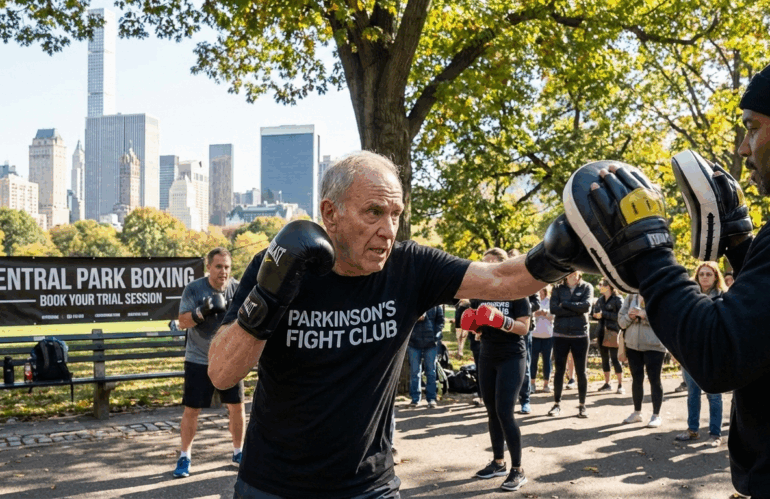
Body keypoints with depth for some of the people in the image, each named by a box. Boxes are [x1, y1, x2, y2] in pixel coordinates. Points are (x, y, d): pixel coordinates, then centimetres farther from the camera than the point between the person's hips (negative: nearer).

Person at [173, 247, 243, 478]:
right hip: (198, 360, -2)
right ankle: (185, 457, 15)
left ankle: (238, 451, 23)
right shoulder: (193, 289, -8)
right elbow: (183, 322, -12)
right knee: (191, 408, 1)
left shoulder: (238, 289, -1)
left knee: (237, 406, 6)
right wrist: (201, 312, -29)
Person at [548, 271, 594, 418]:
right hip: (560, 335, 1)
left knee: (581, 371, 5)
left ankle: (582, 405, 14)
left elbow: (586, 305, -15)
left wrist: (564, 304, -12)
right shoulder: (558, 289, 5)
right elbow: (553, 308, -10)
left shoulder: (587, 287, 2)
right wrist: (576, 310, -14)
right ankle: (557, 404, 15)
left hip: (580, 335, -1)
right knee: (559, 370, 6)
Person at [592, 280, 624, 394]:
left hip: (613, 332, -7)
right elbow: (595, 313, 21)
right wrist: (596, 315, -3)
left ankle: (620, 385, -2)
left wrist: (603, 314, -16)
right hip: (602, 332, 7)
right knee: (604, 358, 10)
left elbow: (620, 315, -16)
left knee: (615, 358, -8)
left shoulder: (617, 299, -7)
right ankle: (607, 383, 19)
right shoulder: (600, 300, 14)